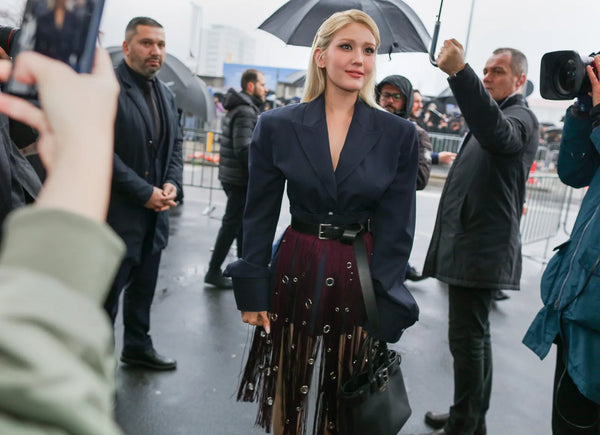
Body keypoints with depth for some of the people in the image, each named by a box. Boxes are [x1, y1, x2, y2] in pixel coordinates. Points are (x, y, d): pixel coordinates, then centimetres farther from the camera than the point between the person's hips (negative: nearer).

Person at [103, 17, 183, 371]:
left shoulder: (166, 95, 13)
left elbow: (175, 144, 17)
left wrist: (172, 183, -1)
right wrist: (144, 192, -18)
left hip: (155, 211, 7)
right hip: (117, 212, -7)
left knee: (144, 287, 18)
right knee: (107, 291, 4)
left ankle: (138, 345, 36)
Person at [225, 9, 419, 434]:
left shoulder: (399, 134, -5)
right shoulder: (277, 125, -4)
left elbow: (395, 229, -4)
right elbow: (259, 216, 0)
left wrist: (385, 315, -5)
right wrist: (252, 291, -2)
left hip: (360, 279, 0)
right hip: (296, 274, 0)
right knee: (289, 394, 17)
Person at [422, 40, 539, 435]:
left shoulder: (521, 118, -12)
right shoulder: (497, 114, 21)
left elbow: (496, 133, -38)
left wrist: (460, 72, -46)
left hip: (482, 250, -11)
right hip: (473, 245, 11)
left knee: (467, 338, -5)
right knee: (474, 335, 17)